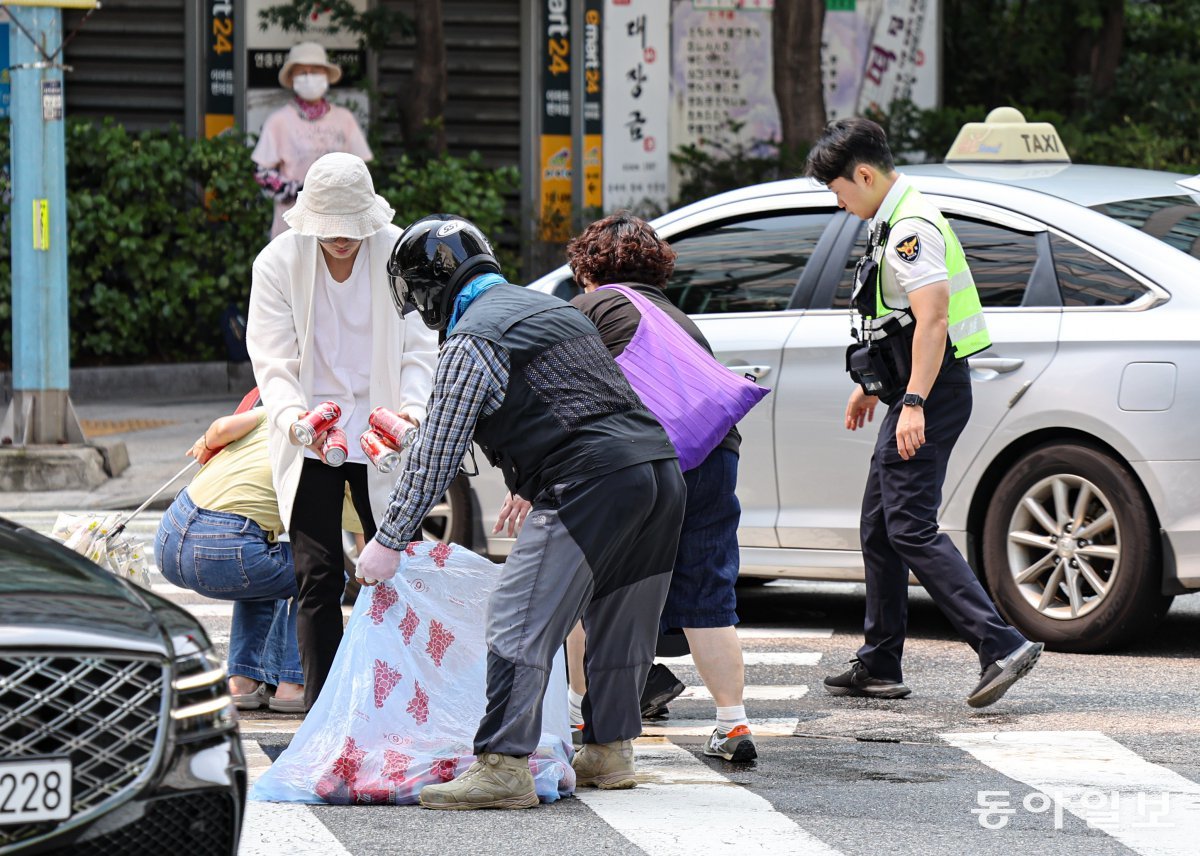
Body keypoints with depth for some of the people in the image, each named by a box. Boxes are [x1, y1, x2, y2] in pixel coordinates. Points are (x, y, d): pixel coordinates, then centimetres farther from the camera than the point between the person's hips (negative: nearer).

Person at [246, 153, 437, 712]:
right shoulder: (278, 263, -8)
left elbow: (418, 350, -5)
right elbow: (273, 364, -10)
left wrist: (412, 408, -26)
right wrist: (298, 420, -30)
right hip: (310, 440, -1)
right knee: (318, 580, -4)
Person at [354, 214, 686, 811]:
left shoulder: (471, 343, -1)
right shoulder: (550, 308, 26)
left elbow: (436, 457, -1)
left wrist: (389, 541, 6)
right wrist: (531, 490, 44)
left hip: (591, 482, -9)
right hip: (661, 466, 9)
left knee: (521, 621, -9)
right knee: (617, 620, 20)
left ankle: (503, 768, -16)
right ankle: (609, 751, 28)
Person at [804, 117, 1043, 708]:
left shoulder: (911, 228, -16)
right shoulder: (894, 222, 17)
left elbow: (932, 319, -25)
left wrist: (914, 404, -29)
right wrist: (871, 385, 34)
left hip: (931, 393, -11)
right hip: (912, 393, 11)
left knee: (910, 527, -15)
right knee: (880, 526, 14)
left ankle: (1001, 646, -21)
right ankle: (878, 668, 21)